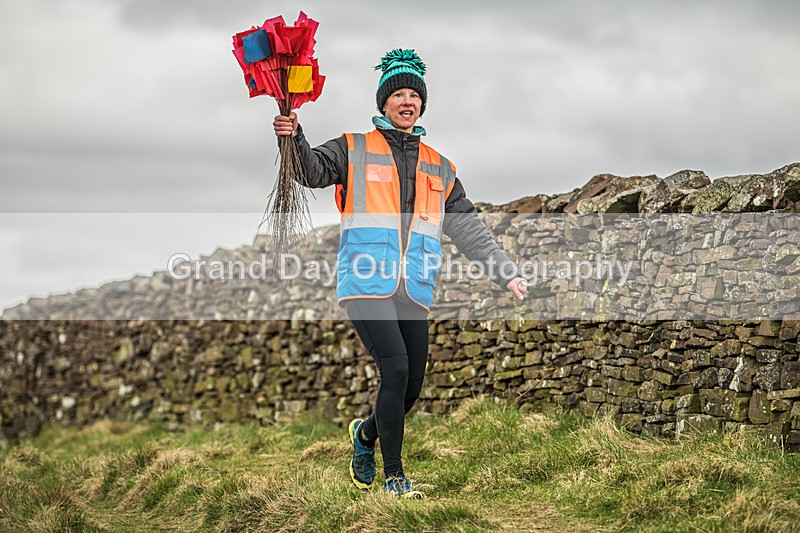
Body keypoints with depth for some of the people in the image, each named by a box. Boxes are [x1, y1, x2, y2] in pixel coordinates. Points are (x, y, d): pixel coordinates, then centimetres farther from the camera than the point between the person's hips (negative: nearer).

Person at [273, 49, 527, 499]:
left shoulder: (439, 168, 19)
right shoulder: (355, 150, 9)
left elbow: (470, 230, 20)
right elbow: (314, 170, -7)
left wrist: (506, 273, 12)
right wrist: (294, 139, -27)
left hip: (414, 291, 5)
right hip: (366, 283, -5)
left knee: (412, 387, 2)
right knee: (395, 368, -19)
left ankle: (366, 433, 34)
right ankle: (394, 475, -6)